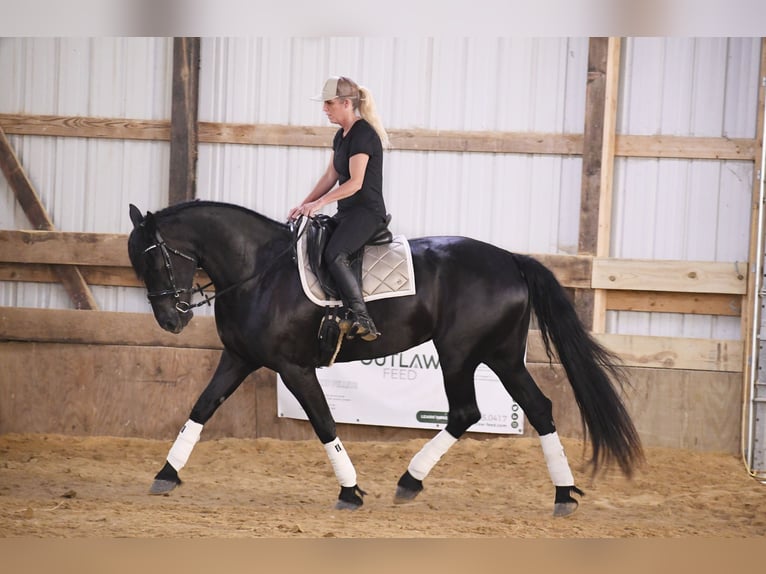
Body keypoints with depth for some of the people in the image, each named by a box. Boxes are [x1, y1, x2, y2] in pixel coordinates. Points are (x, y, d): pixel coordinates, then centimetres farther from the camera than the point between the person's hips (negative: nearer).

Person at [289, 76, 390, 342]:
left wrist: (320, 202, -20)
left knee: (334, 254, -31)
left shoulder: (363, 134, -14)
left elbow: (355, 182, -19)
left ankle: (362, 320, -34)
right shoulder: (341, 136, 16)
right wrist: (304, 205, 11)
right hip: (346, 213, 11)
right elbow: (330, 176, 19)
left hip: (367, 212, -11)